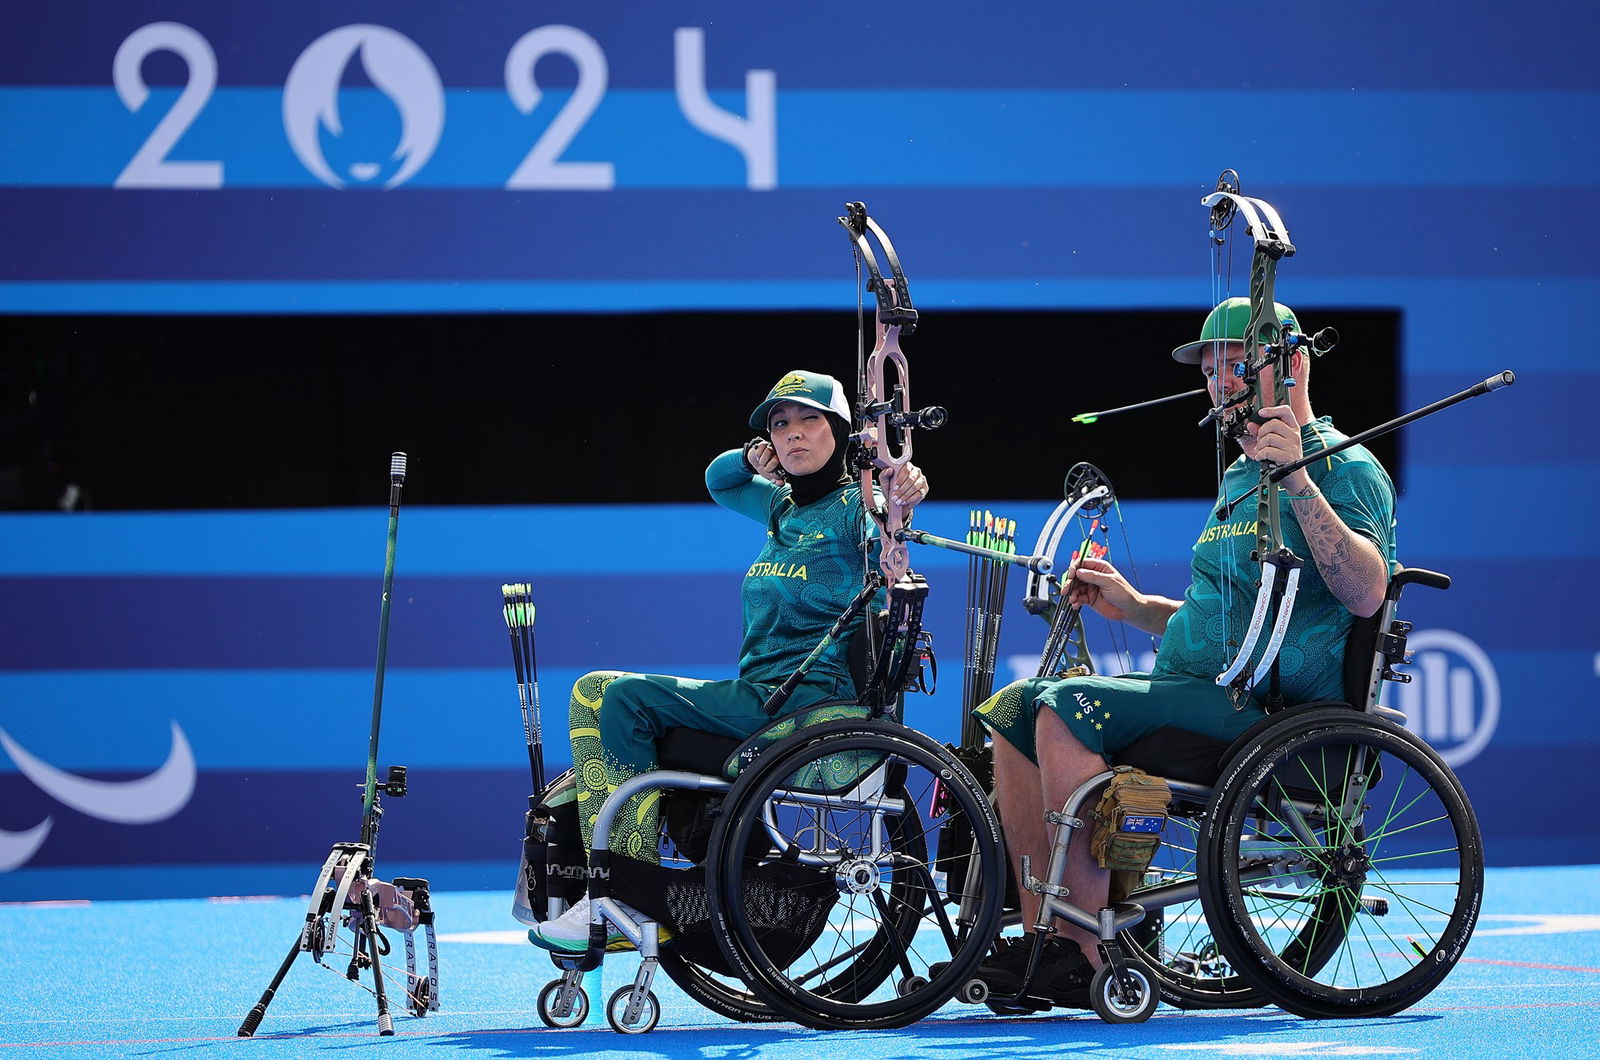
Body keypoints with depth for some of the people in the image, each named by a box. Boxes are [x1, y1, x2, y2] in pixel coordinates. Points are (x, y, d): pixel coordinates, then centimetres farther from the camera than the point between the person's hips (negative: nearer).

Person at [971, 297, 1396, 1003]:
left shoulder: (1345, 466, -5)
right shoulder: (1239, 477, 24)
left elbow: (1365, 593, -23)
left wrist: (1299, 481, -29)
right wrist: (1132, 606, 16)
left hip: (1267, 707, -10)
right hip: (1201, 694, 10)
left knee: (1066, 710, -25)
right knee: (1014, 711, 1)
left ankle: (1095, 947, -25)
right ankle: (1043, 935, -2)